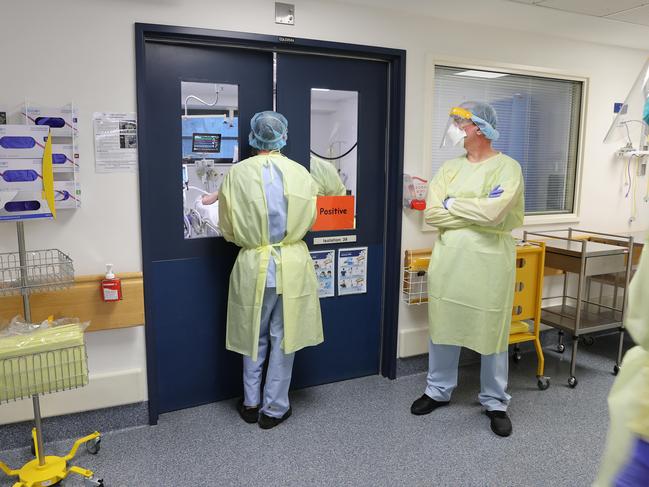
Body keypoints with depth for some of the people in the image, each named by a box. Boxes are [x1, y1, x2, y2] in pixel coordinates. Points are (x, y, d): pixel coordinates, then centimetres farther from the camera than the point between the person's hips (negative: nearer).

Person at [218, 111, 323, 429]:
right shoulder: (300, 173, -8)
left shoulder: (237, 174, -10)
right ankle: (274, 409, 23)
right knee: (283, 338, 12)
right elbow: (309, 221, 4)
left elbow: (228, 229, -2)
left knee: (255, 336, 18)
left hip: (254, 264, 0)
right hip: (292, 265, 0)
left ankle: (251, 404, 30)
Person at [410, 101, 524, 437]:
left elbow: (493, 212, -23)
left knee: (492, 332, 7)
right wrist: (477, 215, -12)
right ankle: (439, 390, 32)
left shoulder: (507, 167, -6)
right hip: (448, 261, 4)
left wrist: (452, 204, -9)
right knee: (443, 326, 13)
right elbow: (431, 214, -5)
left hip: (490, 263, -4)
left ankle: (495, 402, 26)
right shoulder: (450, 168, 7)